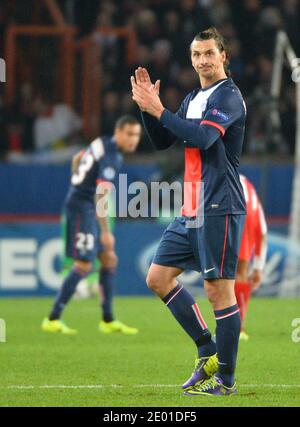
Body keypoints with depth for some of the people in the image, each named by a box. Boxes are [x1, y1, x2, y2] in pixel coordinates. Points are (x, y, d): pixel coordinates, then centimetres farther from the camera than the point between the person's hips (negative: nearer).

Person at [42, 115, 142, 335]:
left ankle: (108, 320, 14)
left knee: (109, 259, 10)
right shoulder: (111, 157, -20)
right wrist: (105, 232, -27)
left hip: (84, 206, 10)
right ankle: (53, 320, -7)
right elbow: (101, 195, -26)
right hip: (82, 207, -10)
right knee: (84, 265, -11)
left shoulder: (103, 144, 10)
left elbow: (77, 159, 26)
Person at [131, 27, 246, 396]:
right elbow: (162, 142, 19)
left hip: (219, 209, -9)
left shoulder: (228, 96, -9)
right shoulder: (193, 99, 17)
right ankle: (208, 351, 15)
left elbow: (202, 136, -24)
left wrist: (159, 110, -21)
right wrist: (148, 108, 3)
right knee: (158, 278, 8)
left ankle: (225, 379, 1)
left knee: (218, 290, -6)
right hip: (192, 210, 9)